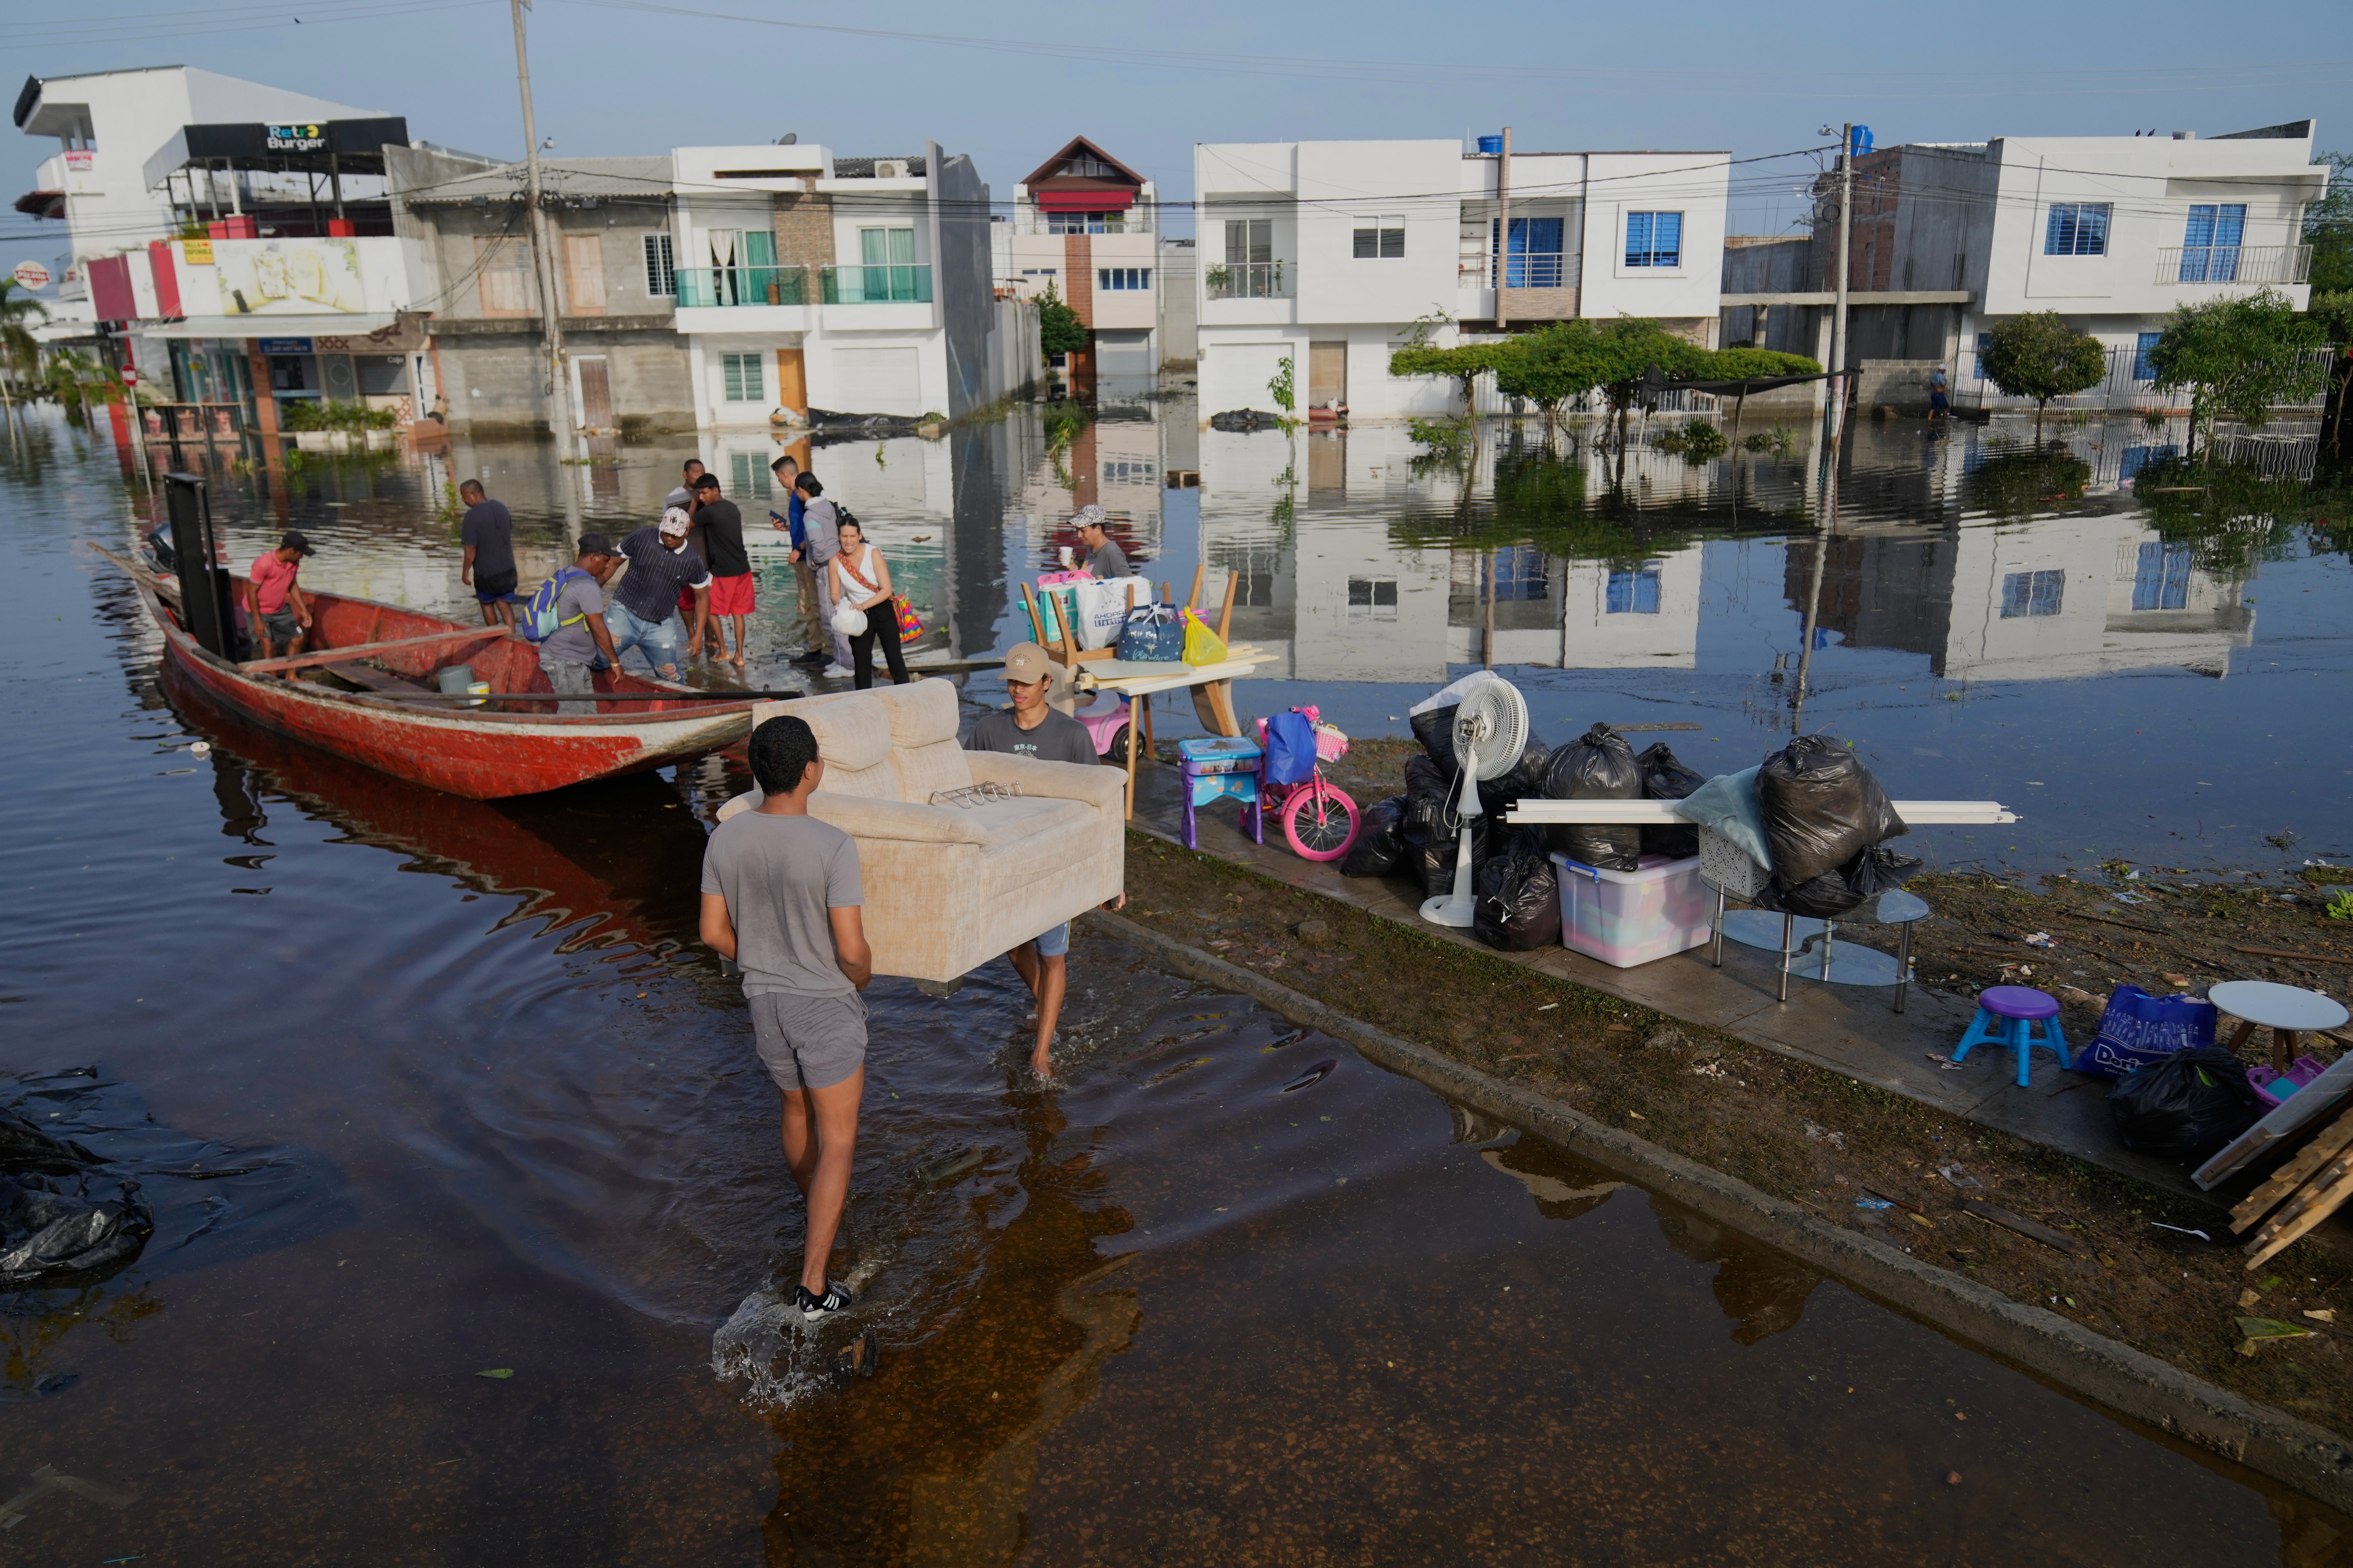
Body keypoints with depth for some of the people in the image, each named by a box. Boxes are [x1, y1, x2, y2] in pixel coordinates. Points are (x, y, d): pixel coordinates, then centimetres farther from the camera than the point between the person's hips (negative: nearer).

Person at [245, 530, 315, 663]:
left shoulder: (294, 562, -8)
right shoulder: (263, 564, -30)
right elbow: (252, 592, -23)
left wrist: (304, 610, 3)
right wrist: (257, 620, -21)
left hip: (280, 609, 7)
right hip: (259, 611, -7)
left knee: (297, 638, 8)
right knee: (268, 646, -13)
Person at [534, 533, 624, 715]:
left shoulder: (568, 576, 11)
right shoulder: (587, 587, -20)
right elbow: (599, 630, -16)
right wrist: (615, 662, -9)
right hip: (566, 662, -11)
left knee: (588, 711, 12)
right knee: (572, 714, -8)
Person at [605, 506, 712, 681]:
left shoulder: (692, 561, -1)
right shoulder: (642, 538, -5)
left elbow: (702, 597, 8)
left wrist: (698, 636, 4)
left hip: (661, 626, 1)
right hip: (625, 613, -1)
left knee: (671, 679, 6)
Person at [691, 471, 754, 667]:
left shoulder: (710, 512, -15)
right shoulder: (732, 507, 10)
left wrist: (694, 502, 11)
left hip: (724, 572, -7)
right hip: (743, 568, 7)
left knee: (711, 609, 11)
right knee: (738, 613, 9)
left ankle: (723, 651, 11)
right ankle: (739, 656, 7)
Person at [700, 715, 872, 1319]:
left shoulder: (725, 839, -9)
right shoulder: (834, 847, -25)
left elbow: (715, 932, -1)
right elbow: (852, 949, -22)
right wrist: (862, 978, 1)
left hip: (765, 1003, 5)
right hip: (827, 1008, -5)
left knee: (798, 1111, 28)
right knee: (837, 1141, 6)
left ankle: (821, 1218, 50)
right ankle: (813, 1286, 6)